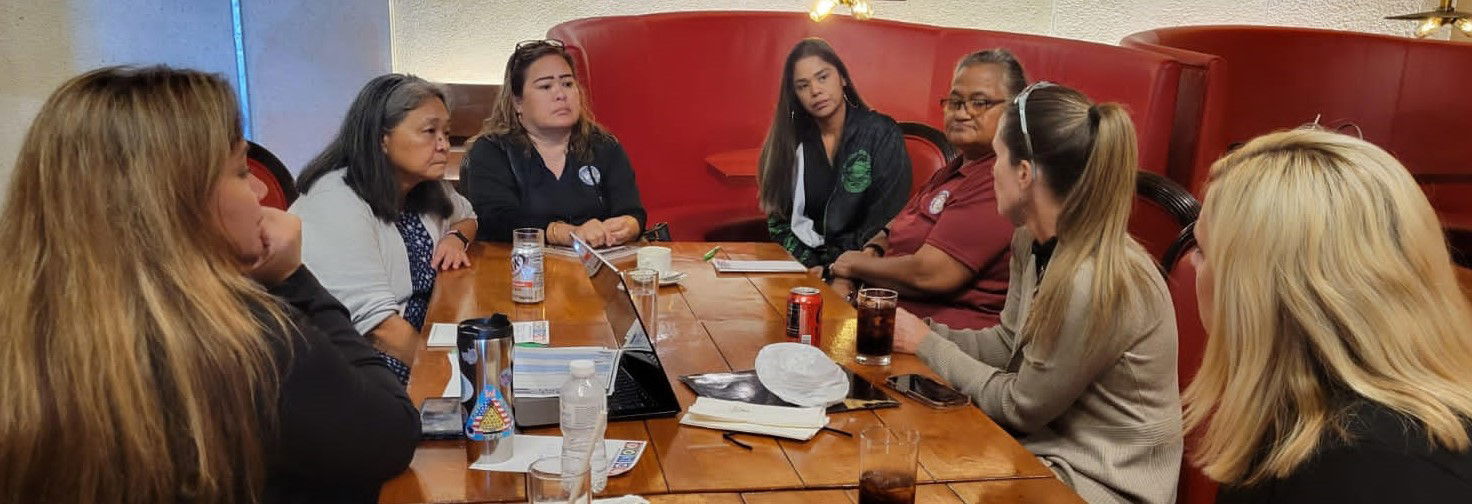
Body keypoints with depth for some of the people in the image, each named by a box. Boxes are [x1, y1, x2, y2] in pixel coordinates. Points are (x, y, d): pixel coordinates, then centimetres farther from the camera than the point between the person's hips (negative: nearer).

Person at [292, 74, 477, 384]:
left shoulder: (426, 189, 7)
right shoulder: (337, 203, -18)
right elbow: (377, 323, -25)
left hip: (417, 346, 8)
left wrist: (456, 237, 7)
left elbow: (467, 216, 29)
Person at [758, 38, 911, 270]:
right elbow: (778, 221, 8)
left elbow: (886, 219, -6)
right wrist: (808, 265, -9)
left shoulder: (882, 134, 0)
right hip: (803, 266, 3)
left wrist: (831, 268, -13)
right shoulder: (792, 141, 9)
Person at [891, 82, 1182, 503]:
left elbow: (1019, 405, -18)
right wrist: (920, 332, -4)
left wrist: (927, 345, -9)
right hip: (1050, 443, 7)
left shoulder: (1092, 283, -30)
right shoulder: (1033, 241, -3)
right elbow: (1007, 344, 9)